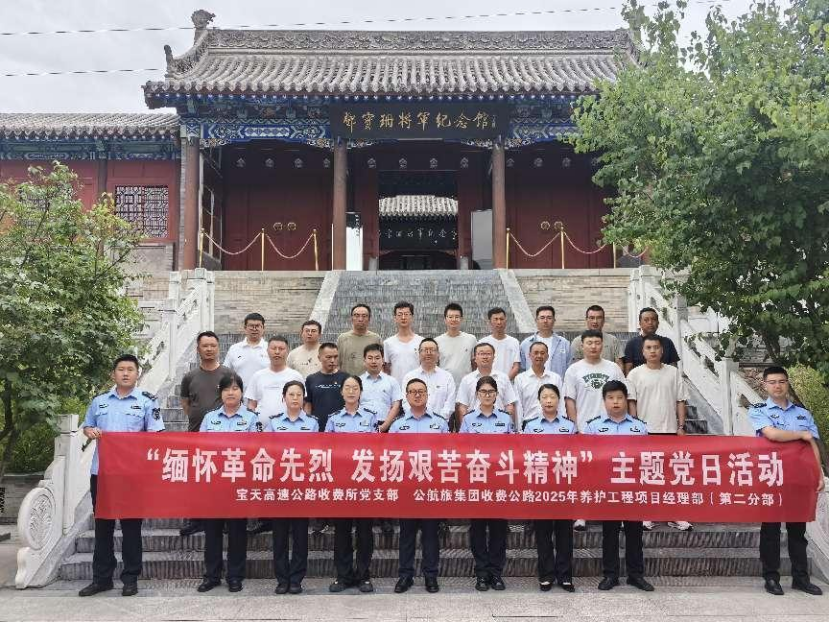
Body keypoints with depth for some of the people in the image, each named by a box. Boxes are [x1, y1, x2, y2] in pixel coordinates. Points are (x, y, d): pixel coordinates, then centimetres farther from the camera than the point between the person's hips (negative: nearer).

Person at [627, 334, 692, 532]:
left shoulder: (674, 373, 5)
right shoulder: (635, 374, 0)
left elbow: (680, 401, 6)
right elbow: (631, 402, -1)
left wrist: (681, 426, 0)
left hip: (670, 430, 1)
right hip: (645, 431, -1)